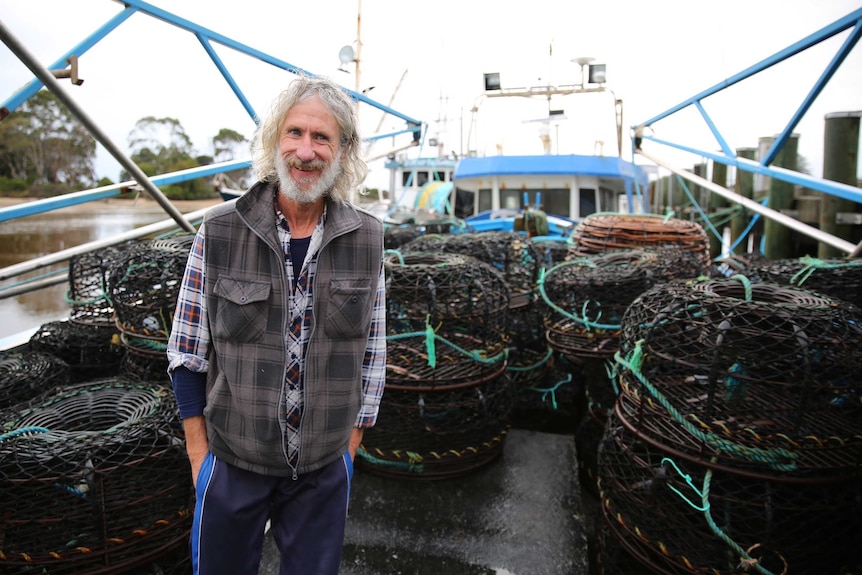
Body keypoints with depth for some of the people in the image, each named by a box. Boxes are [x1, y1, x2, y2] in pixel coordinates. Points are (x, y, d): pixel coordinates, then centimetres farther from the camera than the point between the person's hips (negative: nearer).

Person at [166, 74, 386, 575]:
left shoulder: (367, 239, -6)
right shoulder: (220, 232, -9)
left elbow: (373, 351, 1)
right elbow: (187, 350, -3)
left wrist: (350, 447, 4)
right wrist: (199, 453, -2)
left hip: (325, 467, 1)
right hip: (232, 461, 0)